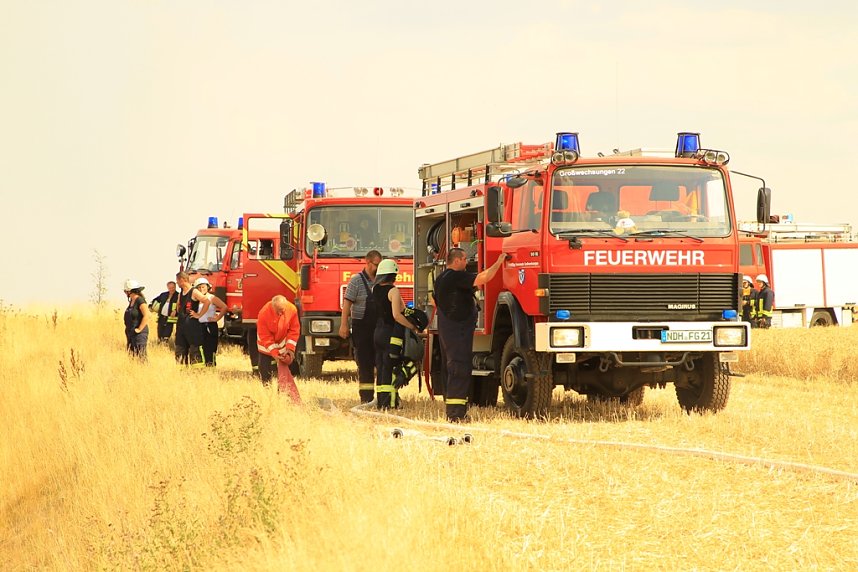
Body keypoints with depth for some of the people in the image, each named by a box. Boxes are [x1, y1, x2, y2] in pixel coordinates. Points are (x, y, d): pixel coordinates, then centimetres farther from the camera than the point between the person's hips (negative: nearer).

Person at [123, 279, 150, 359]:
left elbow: (146, 316, -22)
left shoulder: (140, 300, -14)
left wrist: (139, 329, -19)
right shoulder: (131, 301, 12)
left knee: (141, 357, -10)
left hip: (139, 334, -9)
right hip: (130, 334, 9)